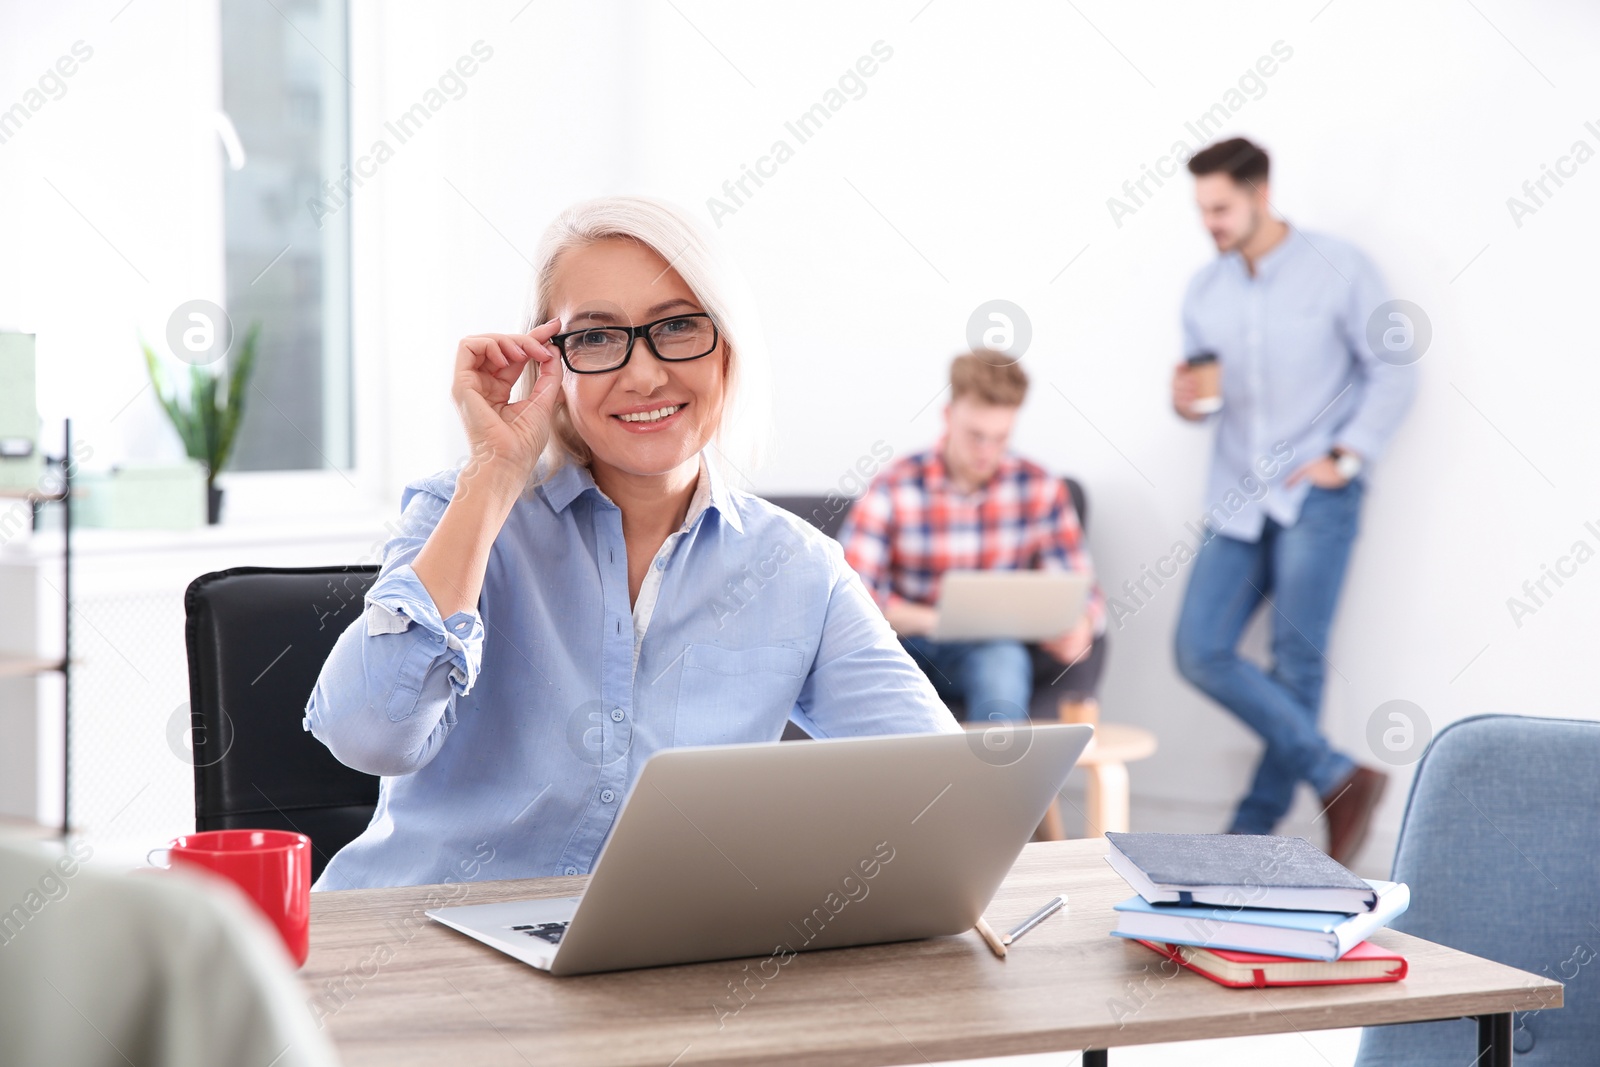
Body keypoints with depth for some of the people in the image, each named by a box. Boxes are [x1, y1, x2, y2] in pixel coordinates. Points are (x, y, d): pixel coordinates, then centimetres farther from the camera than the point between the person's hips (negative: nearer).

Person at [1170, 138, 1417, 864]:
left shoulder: (1338, 270, -4)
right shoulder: (1204, 291, 11)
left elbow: (1393, 372, -3)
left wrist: (1346, 456, -11)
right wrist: (1187, 401, -8)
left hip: (1314, 495, -5)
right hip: (1236, 500, 5)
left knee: (1295, 660, -5)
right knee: (1200, 651, -7)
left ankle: (1255, 827, 6)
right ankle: (1339, 778, 0)